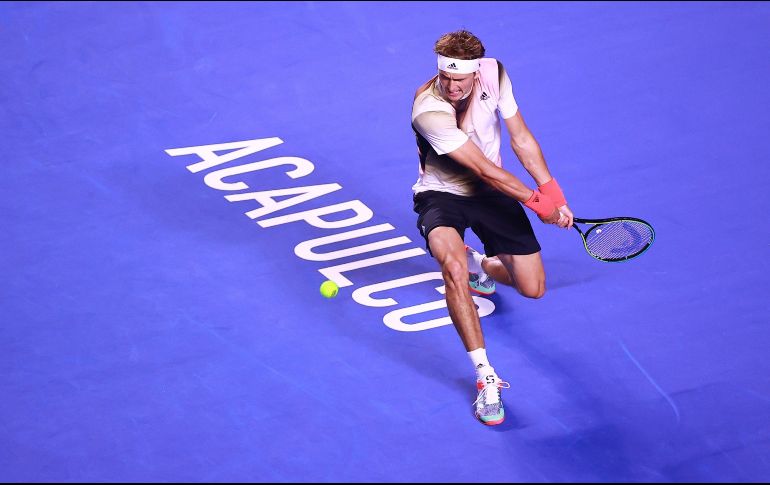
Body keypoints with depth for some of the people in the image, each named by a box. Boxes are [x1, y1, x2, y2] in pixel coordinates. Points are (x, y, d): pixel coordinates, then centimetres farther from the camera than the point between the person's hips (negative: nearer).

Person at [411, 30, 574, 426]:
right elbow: (484, 169, -28)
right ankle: (486, 377, -30)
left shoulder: (493, 73, -14)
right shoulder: (429, 112, -33)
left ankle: (480, 266, 39)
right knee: (453, 267, -37)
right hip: (442, 196, -5)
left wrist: (554, 195, -6)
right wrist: (536, 201, -22)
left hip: (491, 192, 5)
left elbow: (521, 139, -3)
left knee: (533, 288, 2)